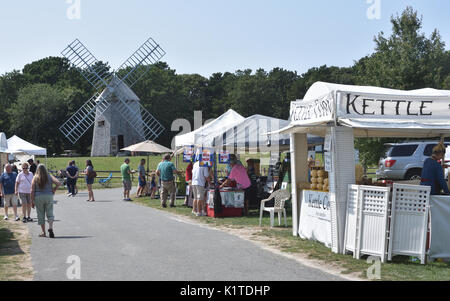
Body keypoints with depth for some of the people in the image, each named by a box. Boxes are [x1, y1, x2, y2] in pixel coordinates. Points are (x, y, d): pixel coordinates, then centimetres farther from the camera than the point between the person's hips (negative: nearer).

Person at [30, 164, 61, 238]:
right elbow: (58, 183, -7)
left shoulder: (35, 178, 1)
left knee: (41, 215, 8)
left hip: (38, 197, -1)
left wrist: (32, 201, -2)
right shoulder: (49, 176, 4)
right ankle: (50, 227, -18)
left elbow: (32, 190, -5)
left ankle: (43, 232, 9)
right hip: (49, 196, 1)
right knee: (50, 213, 7)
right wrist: (53, 190, 7)